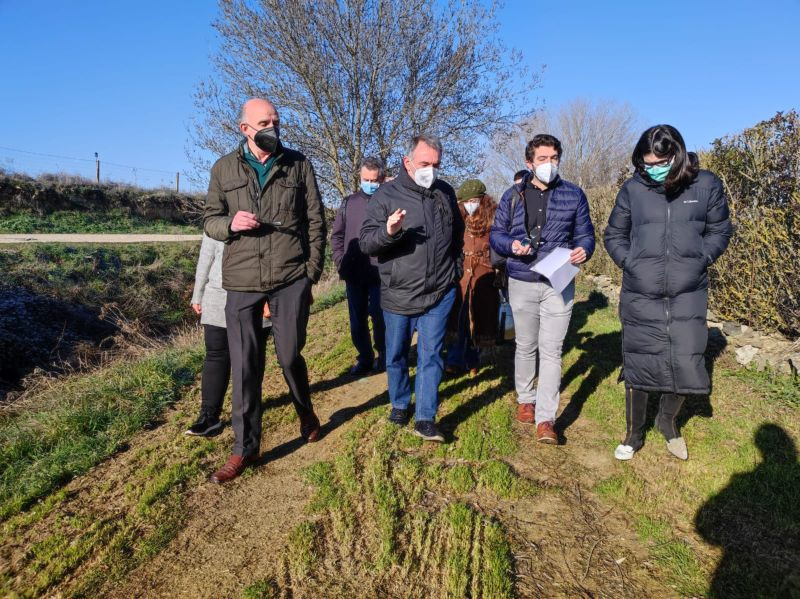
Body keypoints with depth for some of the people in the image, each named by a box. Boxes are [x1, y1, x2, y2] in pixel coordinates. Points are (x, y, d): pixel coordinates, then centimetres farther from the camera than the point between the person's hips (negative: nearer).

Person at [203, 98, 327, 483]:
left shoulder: (298, 164, 4)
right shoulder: (224, 169, 7)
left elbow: (315, 221, 5)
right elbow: (210, 220, 11)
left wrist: (312, 274, 1)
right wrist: (230, 224, -13)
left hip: (291, 279, -1)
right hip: (241, 282, 1)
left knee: (290, 356, 6)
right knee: (244, 367, 3)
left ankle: (306, 412, 38)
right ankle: (245, 447, 17)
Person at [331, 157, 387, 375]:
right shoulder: (349, 203, 11)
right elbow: (337, 235, 15)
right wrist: (340, 262, 5)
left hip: (380, 274, -4)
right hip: (353, 275, 4)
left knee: (380, 318, 2)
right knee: (357, 321, 11)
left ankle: (383, 357, 20)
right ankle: (365, 358, 25)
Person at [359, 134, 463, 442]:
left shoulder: (445, 193, 7)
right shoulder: (386, 195, -5)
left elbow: (458, 235, 23)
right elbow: (366, 242, -11)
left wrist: (456, 267, 17)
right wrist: (388, 232, -30)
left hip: (439, 294, 2)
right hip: (397, 295, -1)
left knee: (430, 355, 2)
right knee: (396, 355, 12)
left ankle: (425, 418, 9)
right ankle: (400, 404, 33)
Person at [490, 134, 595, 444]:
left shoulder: (573, 194, 4)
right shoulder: (513, 195, 5)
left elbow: (585, 234, 7)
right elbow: (496, 234, 6)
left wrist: (583, 250, -16)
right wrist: (511, 244, -16)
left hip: (559, 284, -1)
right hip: (521, 283, 1)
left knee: (551, 350, -3)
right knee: (525, 346, 14)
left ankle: (545, 419, 2)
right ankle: (525, 400, 33)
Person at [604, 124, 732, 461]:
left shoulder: (706, 185, -1)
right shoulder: (632, 189, -1)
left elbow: (719, 231, 9)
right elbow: (614, 235, 10)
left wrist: (699, 261, -4)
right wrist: (629, 262, -3)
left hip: (688, 296, 1)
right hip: (640, 297, 0)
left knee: (686, 366, 3)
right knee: (637, 368, 7)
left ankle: (667, 421, 33)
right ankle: (634, 435, 27)